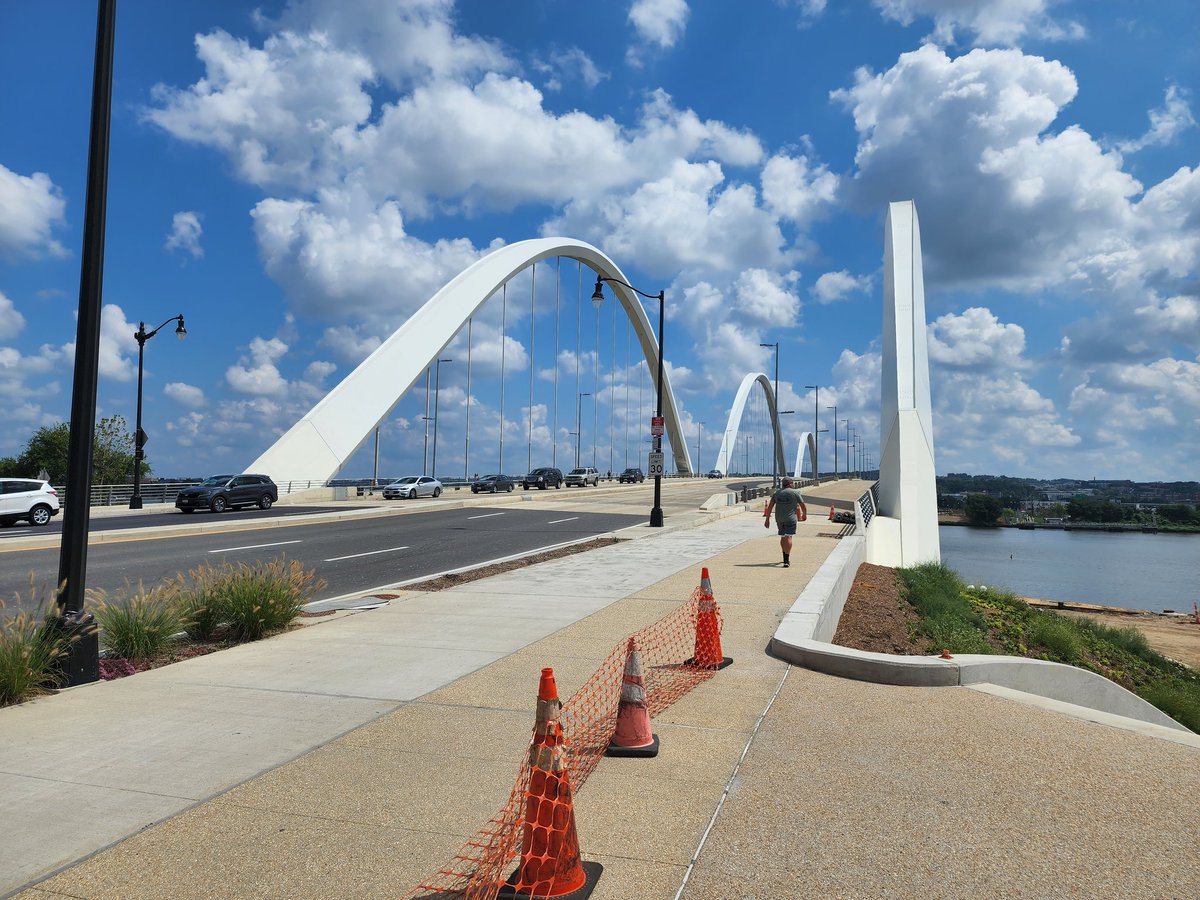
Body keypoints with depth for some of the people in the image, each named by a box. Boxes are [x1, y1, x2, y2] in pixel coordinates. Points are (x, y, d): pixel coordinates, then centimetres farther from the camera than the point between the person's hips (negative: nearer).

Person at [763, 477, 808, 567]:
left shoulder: (777, 493, 9)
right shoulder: (795, 492, -3)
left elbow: (770, 507, 6)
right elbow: (803, 505, 0)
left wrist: (767, 519, 9)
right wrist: (805, 514, 19)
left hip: (779, 519, 5)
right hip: (790, 519, -5)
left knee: (782, 537, 17)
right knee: (788, 537, -9)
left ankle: (786, 557, 32)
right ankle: (787, 560, -19)